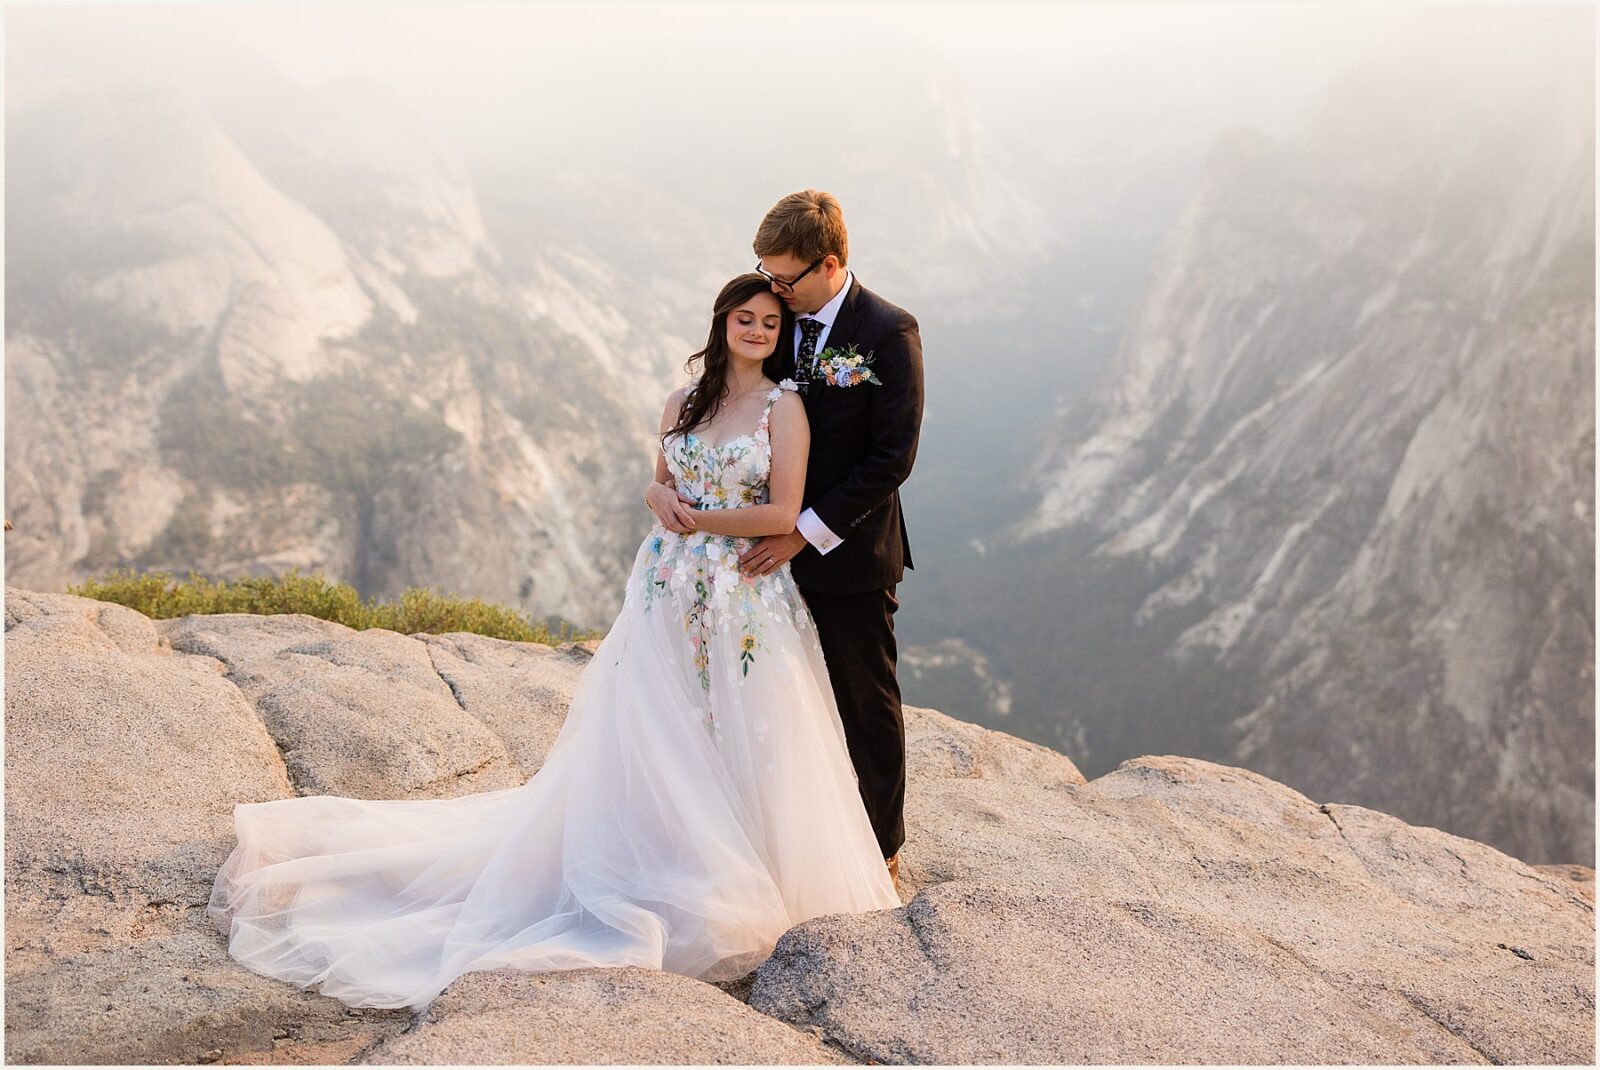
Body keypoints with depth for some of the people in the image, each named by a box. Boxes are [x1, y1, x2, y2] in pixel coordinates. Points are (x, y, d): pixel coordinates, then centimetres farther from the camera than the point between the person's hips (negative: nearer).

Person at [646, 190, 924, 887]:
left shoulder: (889, 333, -14)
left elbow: (892, 456, -16)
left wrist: (805, 532, -18)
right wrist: (669, 479, -11)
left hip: (851, 555, -5)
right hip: (778, 552, 5)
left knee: (866, 705, 11)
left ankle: (882, 849, 28)